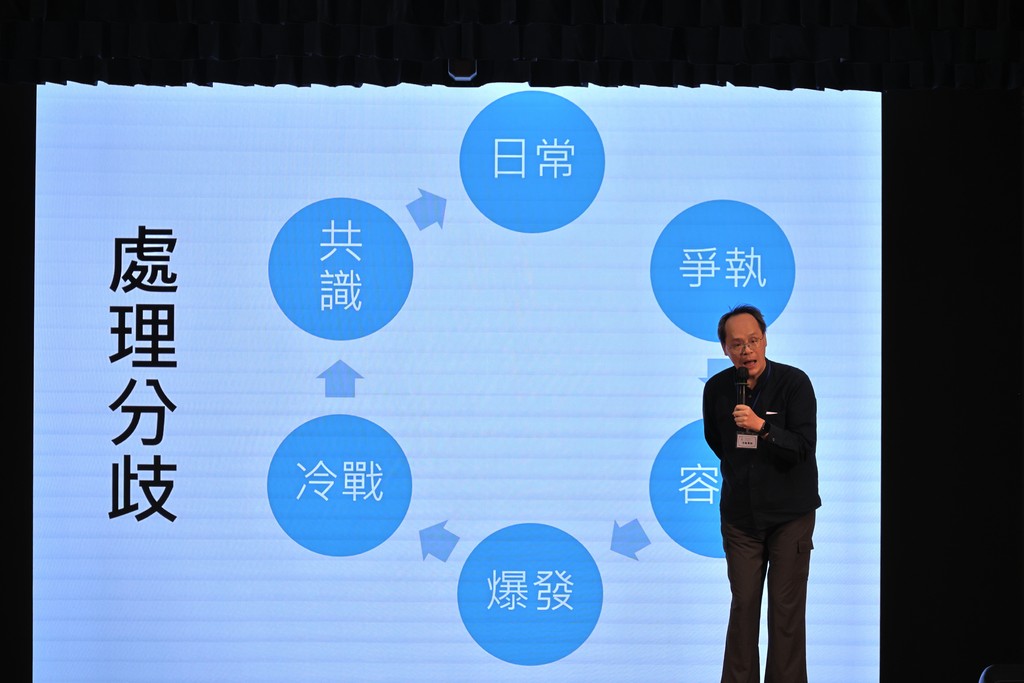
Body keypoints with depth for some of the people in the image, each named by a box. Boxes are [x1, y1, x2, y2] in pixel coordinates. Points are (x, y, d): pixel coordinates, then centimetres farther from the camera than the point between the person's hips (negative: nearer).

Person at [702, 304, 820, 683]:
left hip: (790, 513, -2)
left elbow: (804, 446, -20)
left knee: (787, 610, 0)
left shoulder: (795, 382, -12)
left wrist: (762, 427, -33)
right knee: (743, 606, 5)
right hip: (740, 514, 3)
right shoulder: (716, 388, -2)